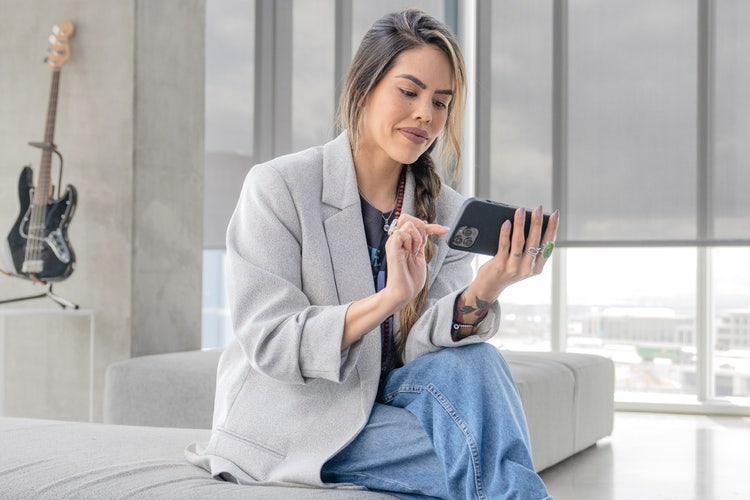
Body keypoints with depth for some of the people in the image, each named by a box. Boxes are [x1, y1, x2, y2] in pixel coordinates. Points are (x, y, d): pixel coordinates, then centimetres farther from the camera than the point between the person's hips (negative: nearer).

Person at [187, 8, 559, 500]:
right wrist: (387, 298, -33)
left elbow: (419, 348, -10)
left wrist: (484, 290, -31)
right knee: (482, 460, -26)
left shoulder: (446, 212, 3)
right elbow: (269, 343, -18)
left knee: (473, 361, -25)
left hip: (379, 403, 5)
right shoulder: (277, 188, -10)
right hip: (289, 422, -4)